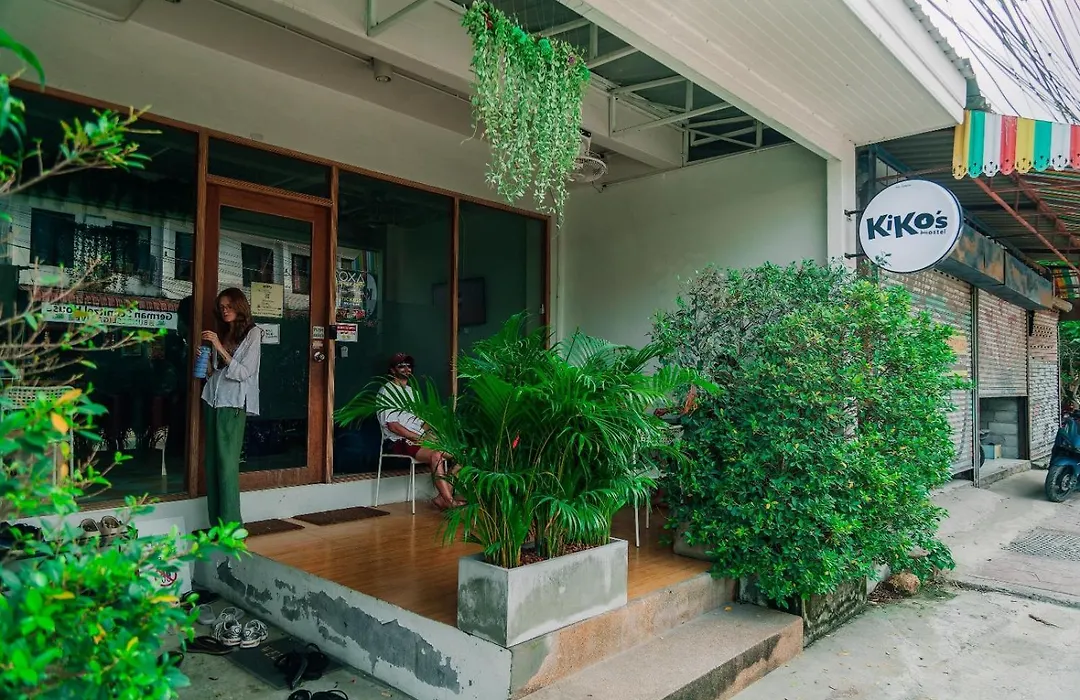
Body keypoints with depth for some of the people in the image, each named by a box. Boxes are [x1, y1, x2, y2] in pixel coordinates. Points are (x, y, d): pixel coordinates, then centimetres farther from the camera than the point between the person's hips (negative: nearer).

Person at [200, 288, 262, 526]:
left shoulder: (252, 333, -1)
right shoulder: (222, 333, 16)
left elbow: (244, 372, -8)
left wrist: (219, 348, -14)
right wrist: (206, 361, 1)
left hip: (233, 404, -6)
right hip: (213, 400, 6)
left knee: (227, 462, -11)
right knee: (212, 463, 4)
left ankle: (231, 525, -7)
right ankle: (217, 523, 10)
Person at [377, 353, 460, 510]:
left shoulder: (412, 391, 22)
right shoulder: (386, 391, -3)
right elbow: (393, 426, -13)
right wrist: (419, 438, -16)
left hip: (418, 438, 8)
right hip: (398, 442, -8)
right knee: (437, 455, -31)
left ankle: (443, 497, -16)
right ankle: (450, 502, -29)